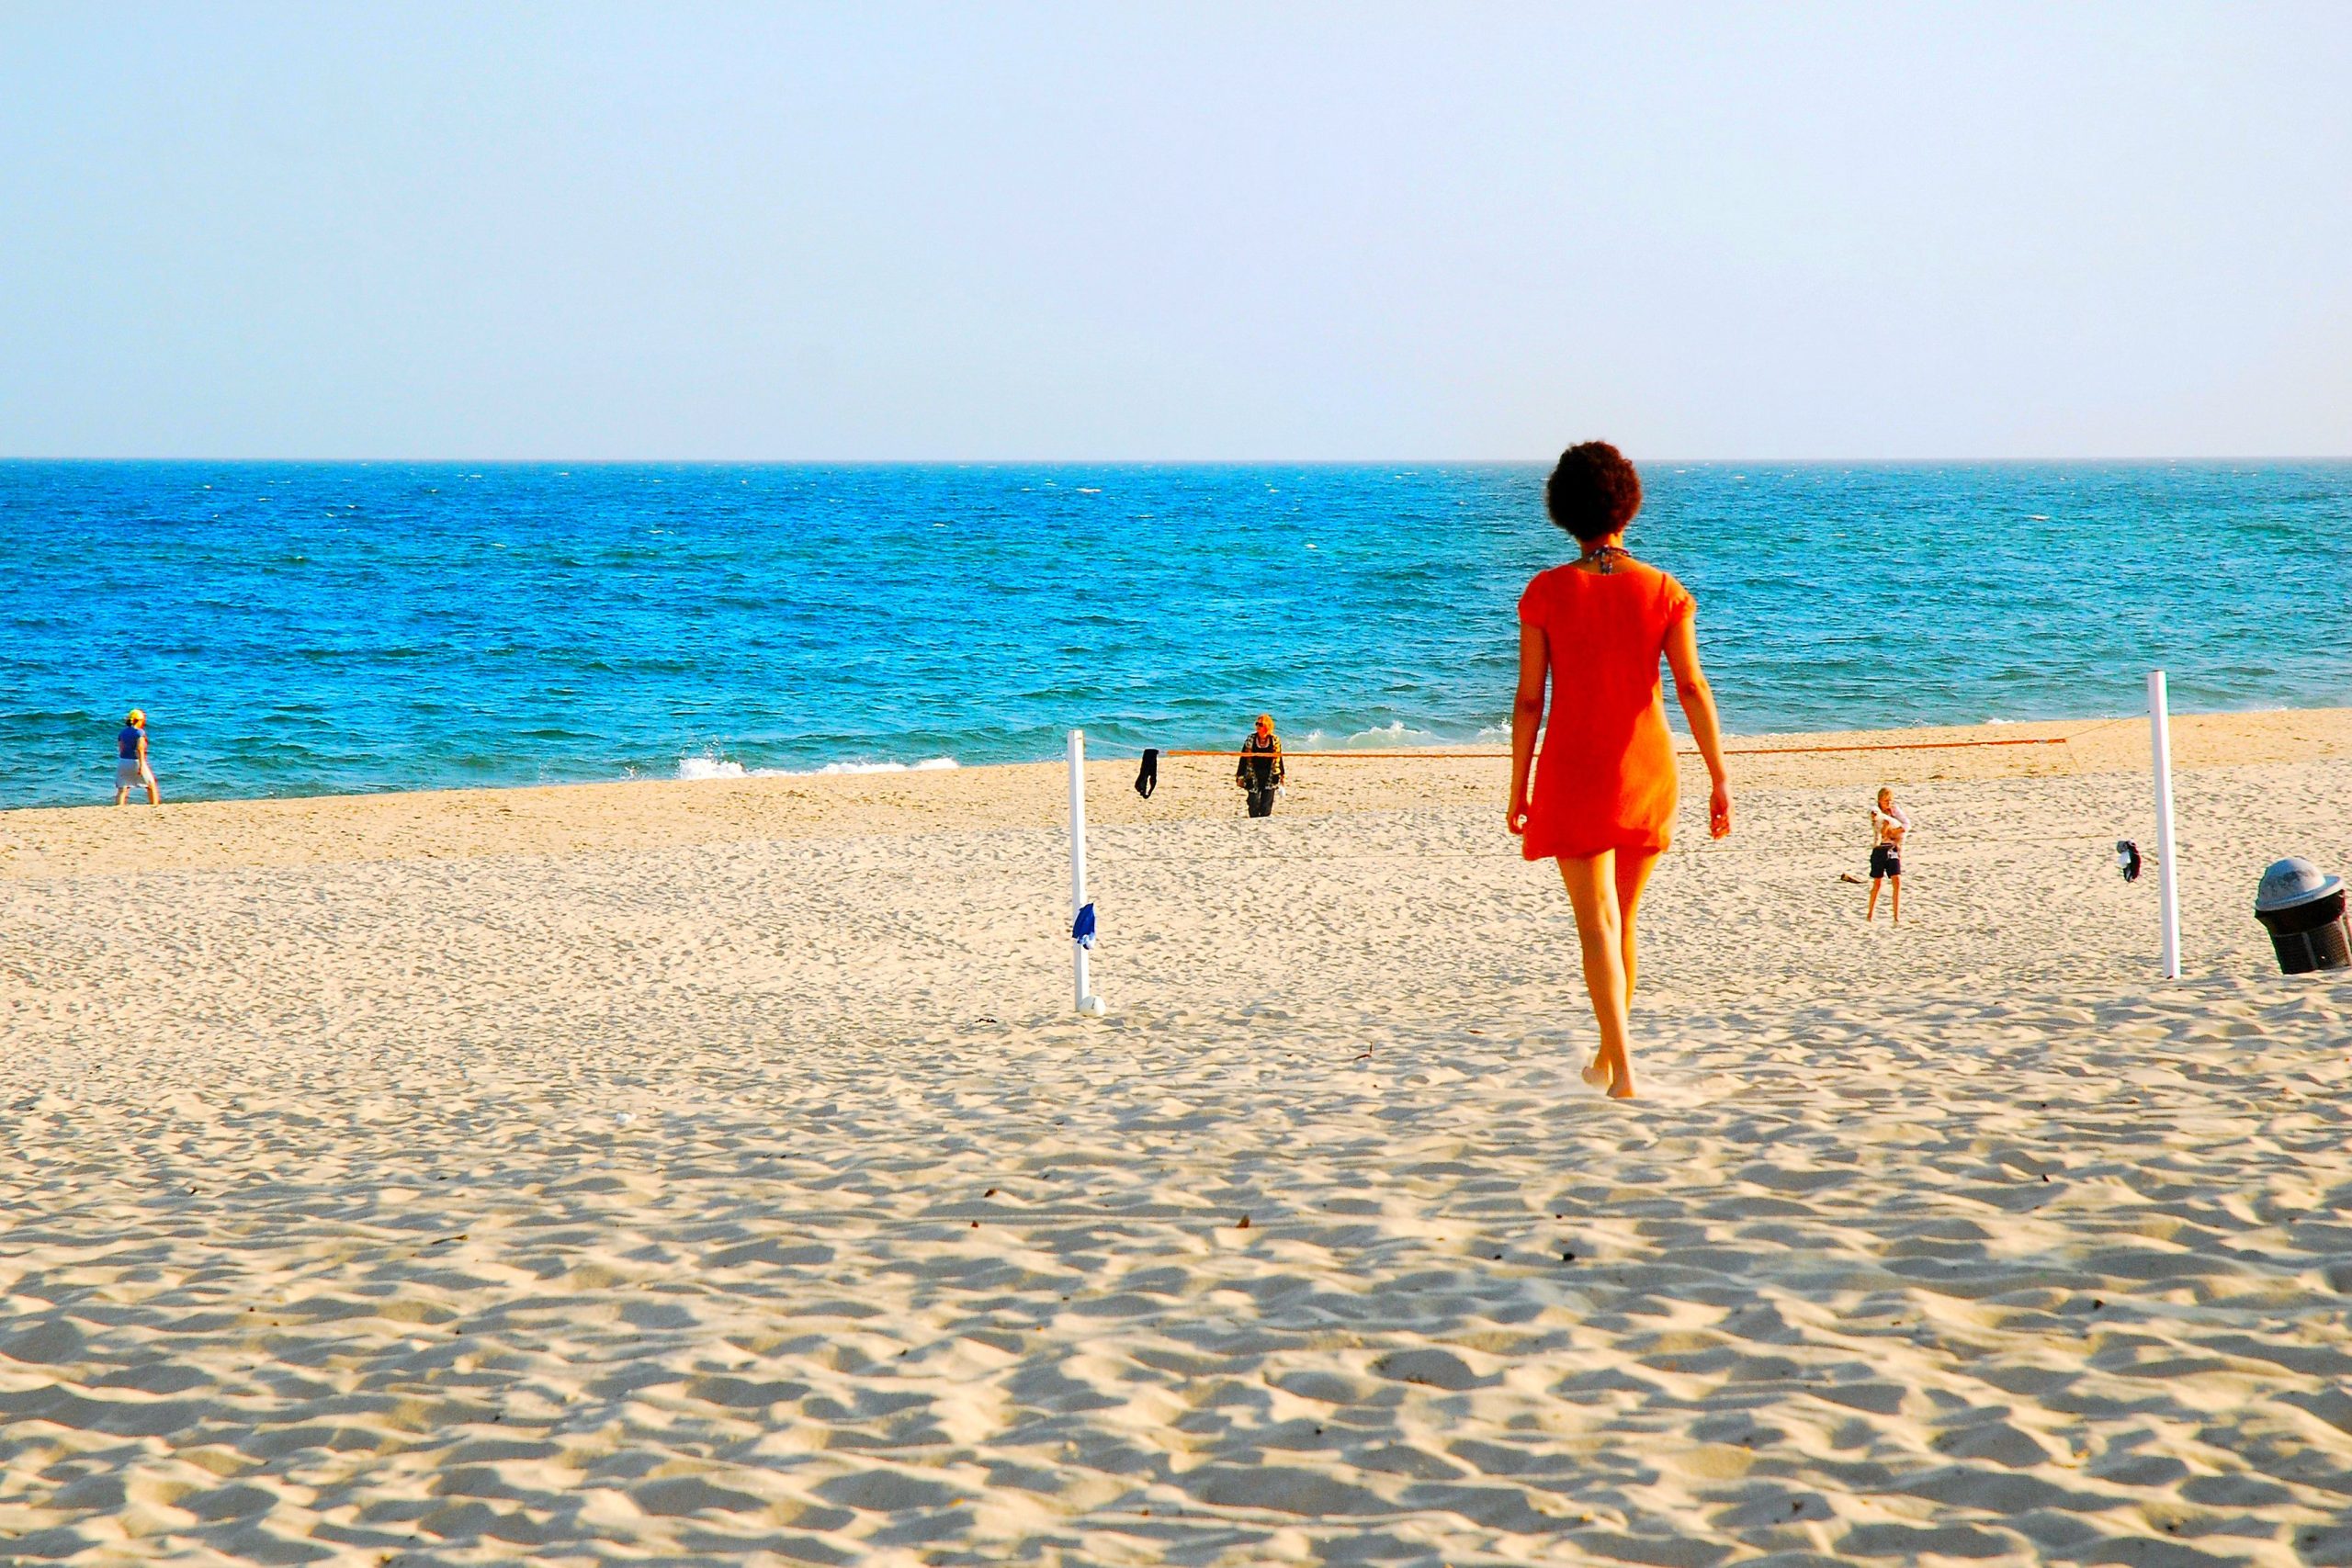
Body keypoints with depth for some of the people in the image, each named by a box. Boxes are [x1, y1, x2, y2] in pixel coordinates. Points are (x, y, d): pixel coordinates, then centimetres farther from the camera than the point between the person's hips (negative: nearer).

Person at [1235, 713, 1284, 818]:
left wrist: (1281, 777, 11)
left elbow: (1279, 760, 8)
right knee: (1253, 805, 2)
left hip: (1269, 777, -1)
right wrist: (1240, 776, 1)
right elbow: (1244, 758, 3)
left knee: (1266, 809, -2)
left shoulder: (1275, 740, -1)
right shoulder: (1251, 739, -1)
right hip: (1253, 777, 1)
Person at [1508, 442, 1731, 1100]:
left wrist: (1519, 790, 3)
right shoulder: (1664, 591, -1)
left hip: (1573, 771, -2)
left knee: (1597, 923, -4)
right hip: (1646, 769, 3)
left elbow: (1529, 699, -4)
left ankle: (1623, 1069, -17)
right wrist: (1720, 778, -4)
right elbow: (1692, 686, -6)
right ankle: (1607, 1057, 29)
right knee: (1624, 917, 19)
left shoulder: (1546, 592, -5)